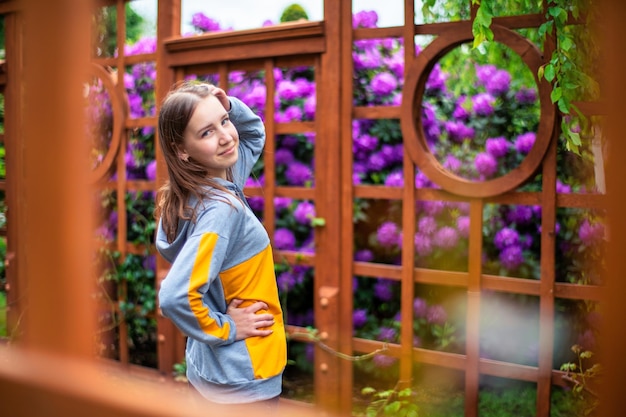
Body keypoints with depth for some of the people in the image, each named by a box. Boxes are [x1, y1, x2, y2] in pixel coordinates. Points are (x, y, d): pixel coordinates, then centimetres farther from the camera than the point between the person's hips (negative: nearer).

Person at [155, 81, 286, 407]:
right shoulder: (221, 209, -27)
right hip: (243, 379, -8)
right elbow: (175, 297, -37)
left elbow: (256, 133, 15)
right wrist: (225, 329, -20)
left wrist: (229, 107, -6)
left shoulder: (195, 193, -1)